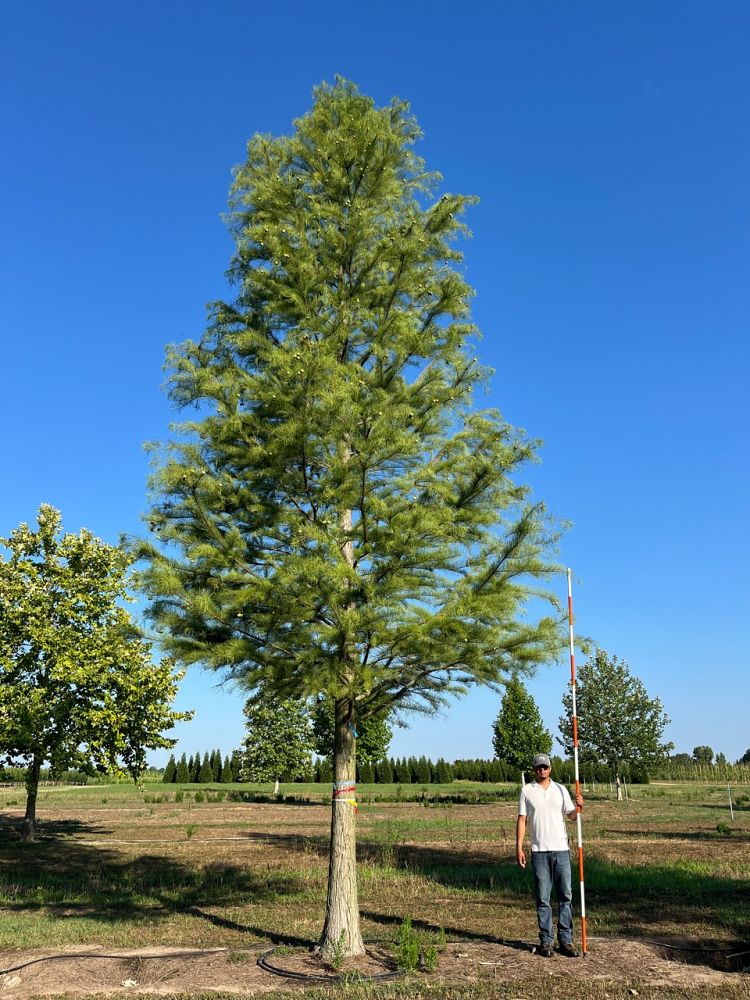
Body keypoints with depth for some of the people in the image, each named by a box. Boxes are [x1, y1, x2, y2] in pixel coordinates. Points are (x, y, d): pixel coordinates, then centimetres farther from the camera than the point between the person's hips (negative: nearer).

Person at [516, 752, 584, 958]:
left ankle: (566, 941, 11)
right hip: (539, 851, -2)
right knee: (542, 898, 3)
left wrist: (579, 806, -15)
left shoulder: (560, 789, 7)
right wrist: (519, 846, -5)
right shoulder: (527, 790, 2)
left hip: (561, 849, 2)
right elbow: (522, 820, 1)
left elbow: (571, 816, 6)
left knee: (566, 896, 4)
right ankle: (546, 941, 11)